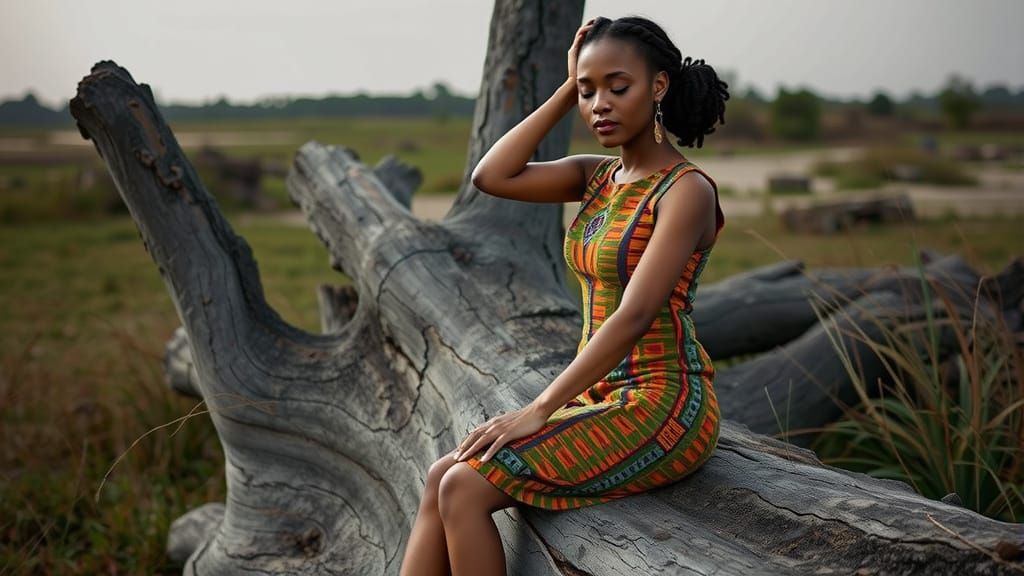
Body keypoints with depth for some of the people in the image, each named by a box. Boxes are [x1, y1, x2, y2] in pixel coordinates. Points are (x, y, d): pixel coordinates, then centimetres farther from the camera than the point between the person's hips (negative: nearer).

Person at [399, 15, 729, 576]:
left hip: (661, 408, -8)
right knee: (442, 479, -6)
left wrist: (537, 411, -22)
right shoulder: (598, 175, 11)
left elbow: (634, 317, -22)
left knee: (463, 489, -17)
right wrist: (566, 92, 0)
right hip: (604, 400, 8)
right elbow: (490, 177, -1)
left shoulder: (686, 190, -13)